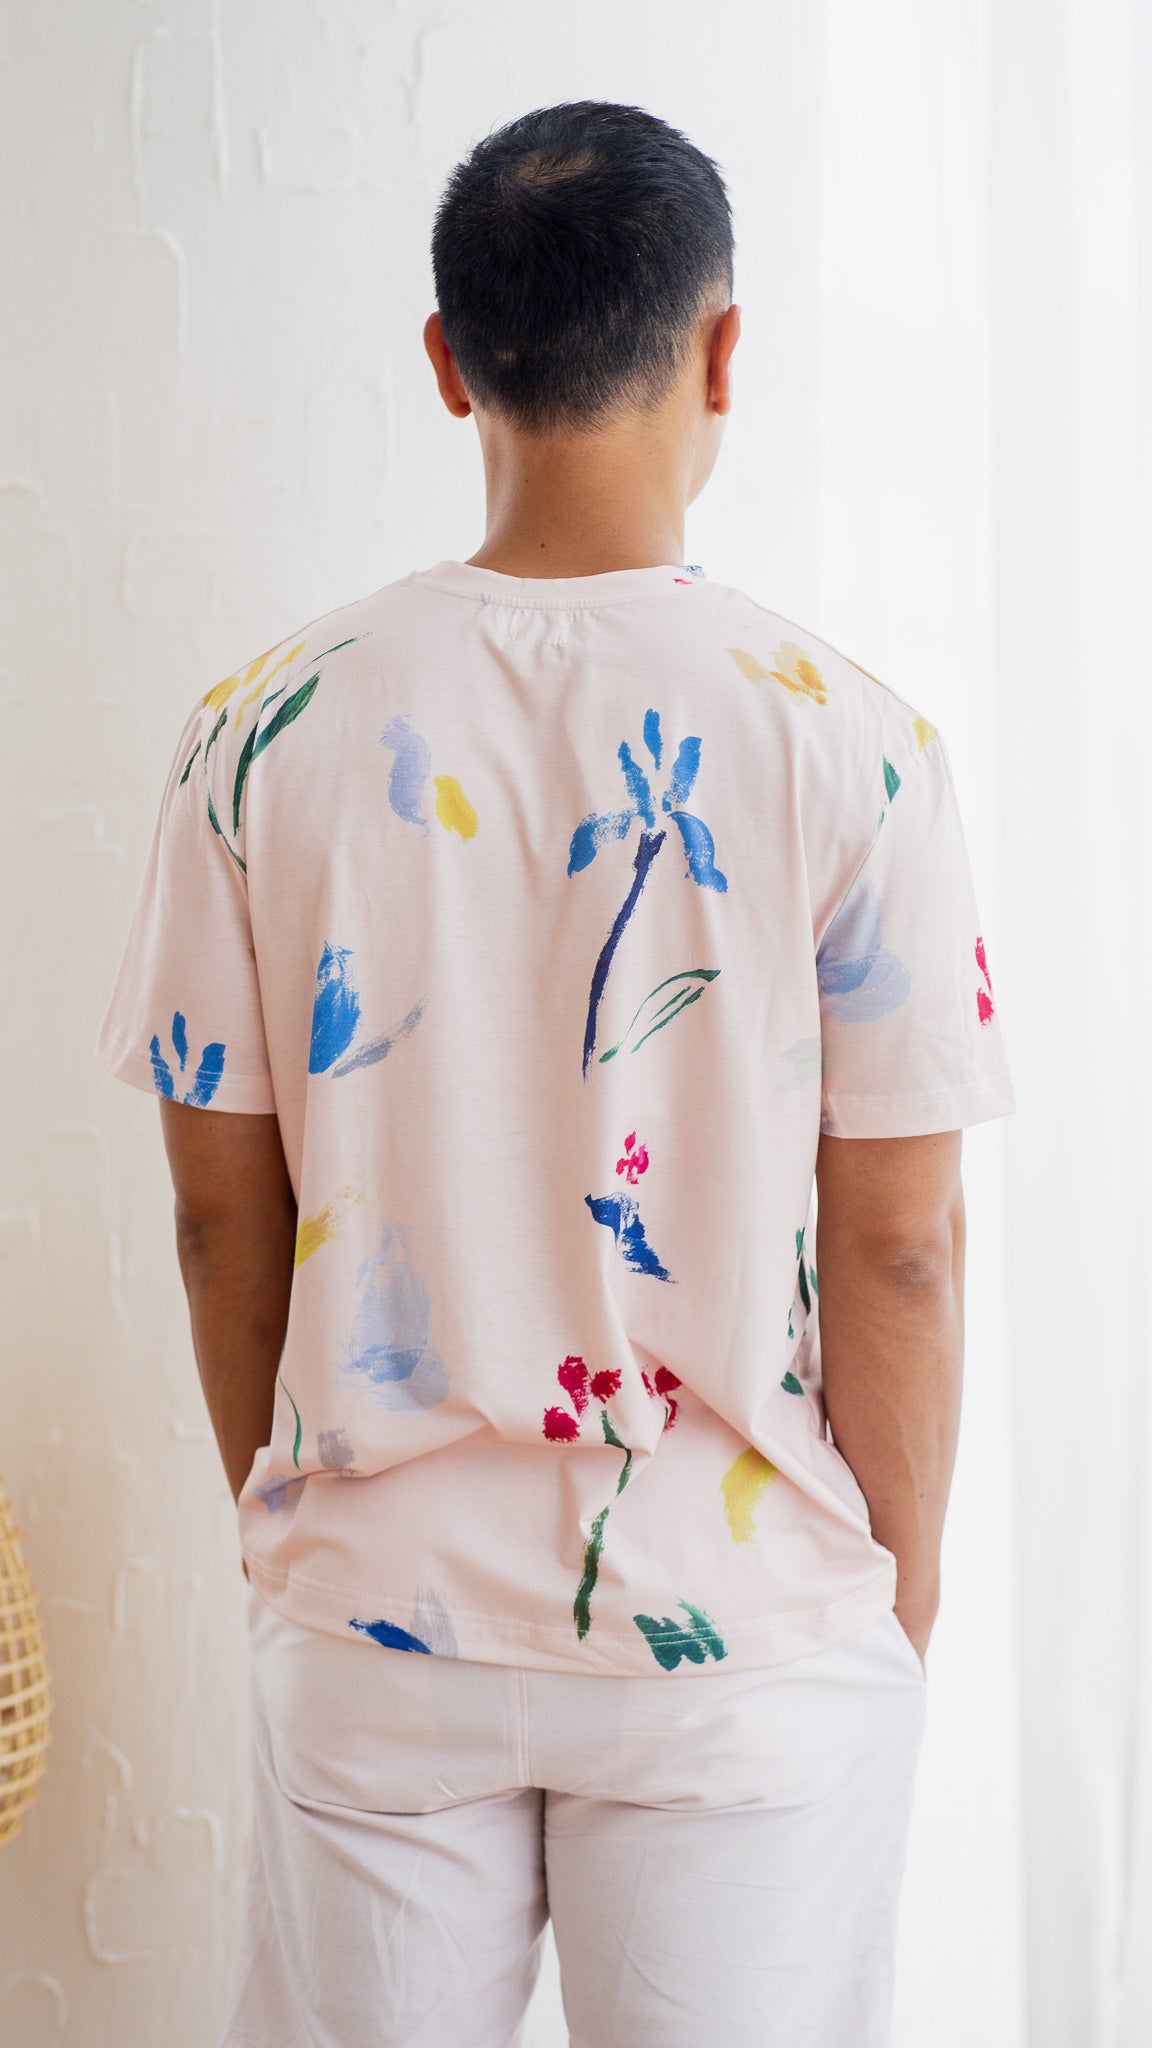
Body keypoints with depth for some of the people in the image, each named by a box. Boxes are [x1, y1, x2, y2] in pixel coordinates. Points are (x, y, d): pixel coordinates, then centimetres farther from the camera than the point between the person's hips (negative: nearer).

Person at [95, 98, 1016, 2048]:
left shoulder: (266, 731, -6)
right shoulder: (844, 739, -11)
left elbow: (223, 1205, 0)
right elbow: (899, 1248, -8)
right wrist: (902, 1601, 5)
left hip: (378, 1614, 2)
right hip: (748, 1625, -1)